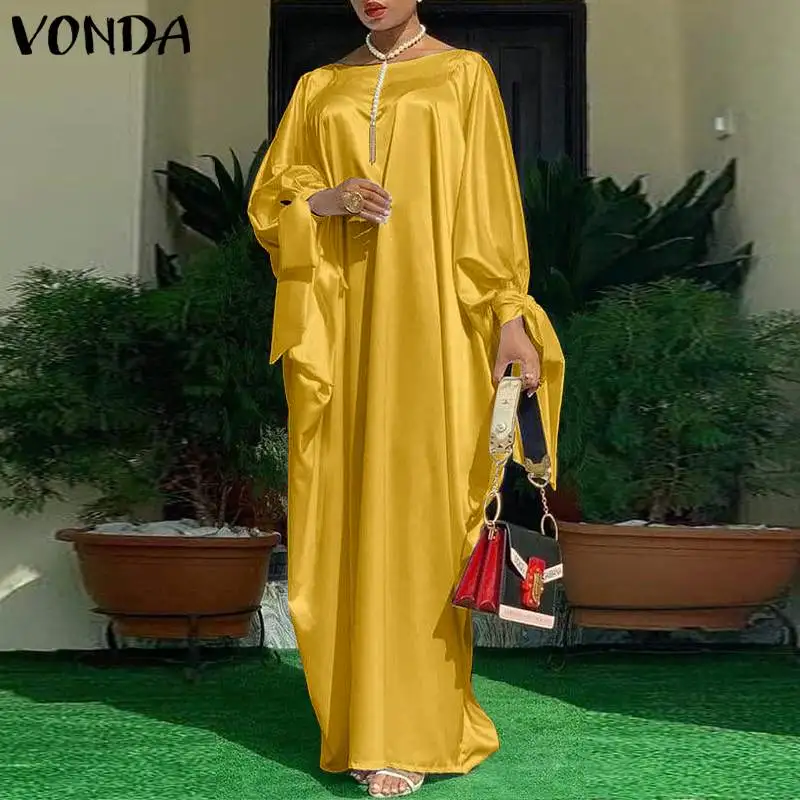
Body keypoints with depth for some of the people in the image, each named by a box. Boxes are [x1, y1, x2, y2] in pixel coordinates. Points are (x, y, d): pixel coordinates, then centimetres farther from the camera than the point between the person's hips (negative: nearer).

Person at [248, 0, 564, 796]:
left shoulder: (464, 74, 8)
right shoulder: (318, 88, 16)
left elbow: (491, 201, 1)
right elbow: (269, 201, 14)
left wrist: (510, 315, -9)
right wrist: (327, 200, -8)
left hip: (428, 320, -3)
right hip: (339, 322, 3)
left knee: (419, 506, -7)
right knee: (349, 507, 2)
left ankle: (409, 734, -3)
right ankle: (361, 710, 12)